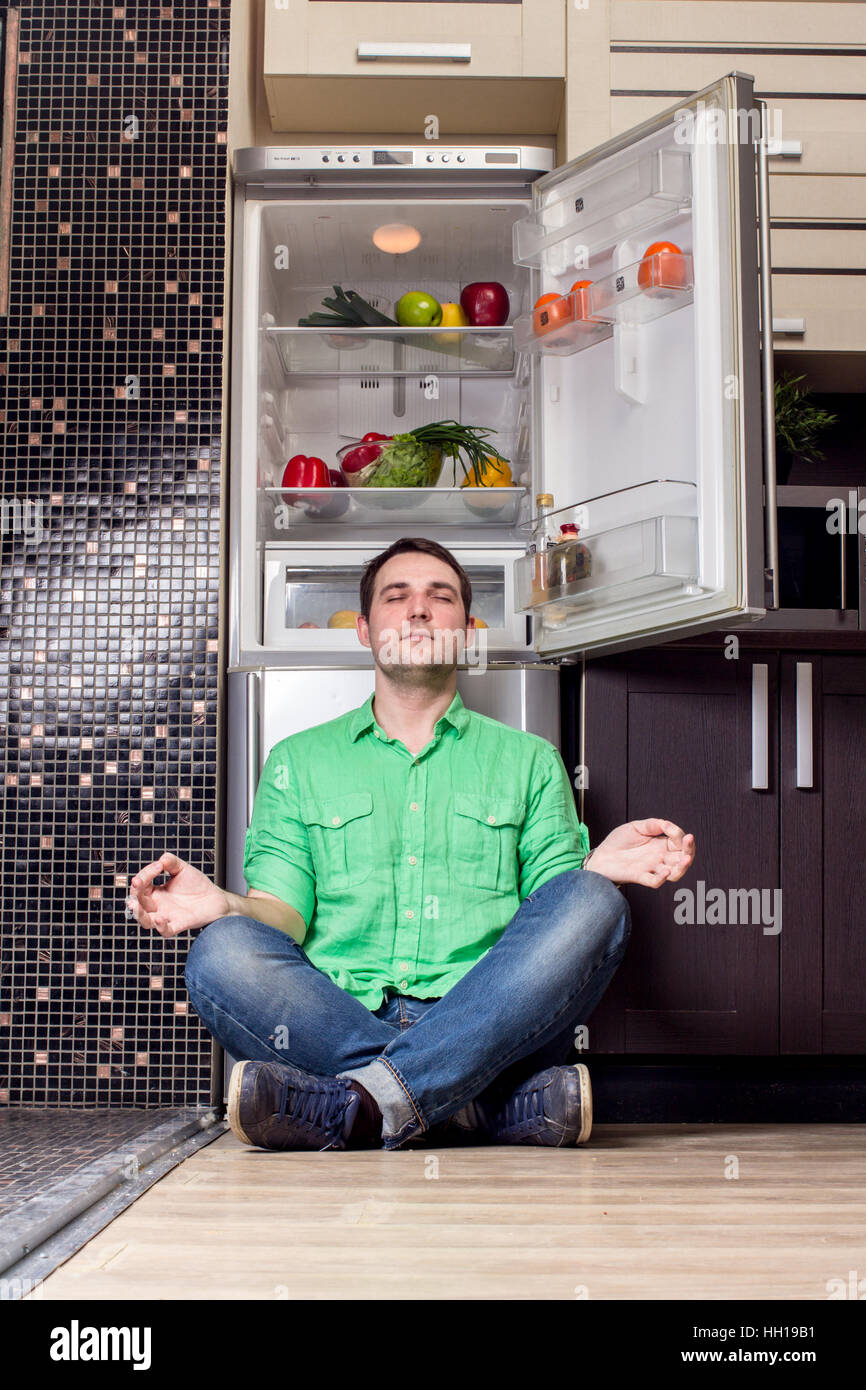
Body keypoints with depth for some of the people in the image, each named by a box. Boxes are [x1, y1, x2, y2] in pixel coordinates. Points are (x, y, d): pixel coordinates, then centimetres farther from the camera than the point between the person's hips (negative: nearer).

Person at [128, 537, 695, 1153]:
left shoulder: (529, 761, 21)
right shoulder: (299, 761, 21)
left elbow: (556, 917, 11)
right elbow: (284, 912, 9)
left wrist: (600, 867, -11)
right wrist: (223, 904, -14)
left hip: (489, 1030, 0)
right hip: (339, 1021, 0)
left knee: (590, 904, -26)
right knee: (222, 954, -29)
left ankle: (361, 1106, -35)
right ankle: (512, 1106, -31)